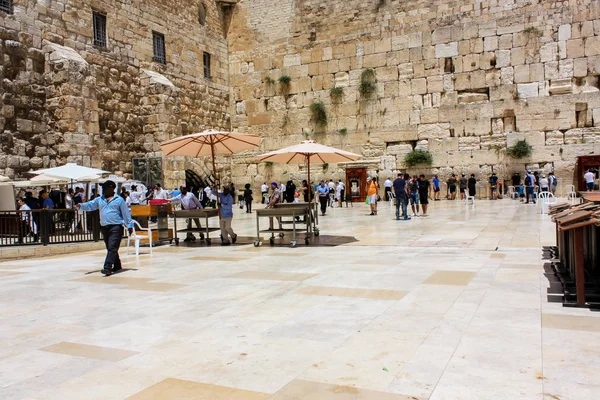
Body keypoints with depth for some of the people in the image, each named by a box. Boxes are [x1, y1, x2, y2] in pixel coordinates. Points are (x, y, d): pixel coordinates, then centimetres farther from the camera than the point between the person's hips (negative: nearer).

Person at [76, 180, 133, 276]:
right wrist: (80, 206, -12)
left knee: (112, 248, -14)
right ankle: (117, 266, 25)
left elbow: (126, 213, 0)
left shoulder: (119, 200, 0)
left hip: (116, 227, -6)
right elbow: (90, 205, 9)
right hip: (104, 228, 7)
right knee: (110, 248, 13)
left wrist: (129, 225, -2)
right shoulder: (99, 200, 15)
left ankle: (107, 268, -19)